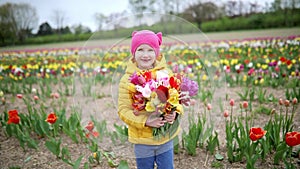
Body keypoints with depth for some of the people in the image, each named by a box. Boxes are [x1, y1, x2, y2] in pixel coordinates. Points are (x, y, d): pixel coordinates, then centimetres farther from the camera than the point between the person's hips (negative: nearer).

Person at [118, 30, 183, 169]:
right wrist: (146, 121, -23)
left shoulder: (166, 73, -7)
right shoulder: (127, 79, -11)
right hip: (142, 139, -1)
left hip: (166, 137, 1)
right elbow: (123, 110, -11)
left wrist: (175, 113, -18)